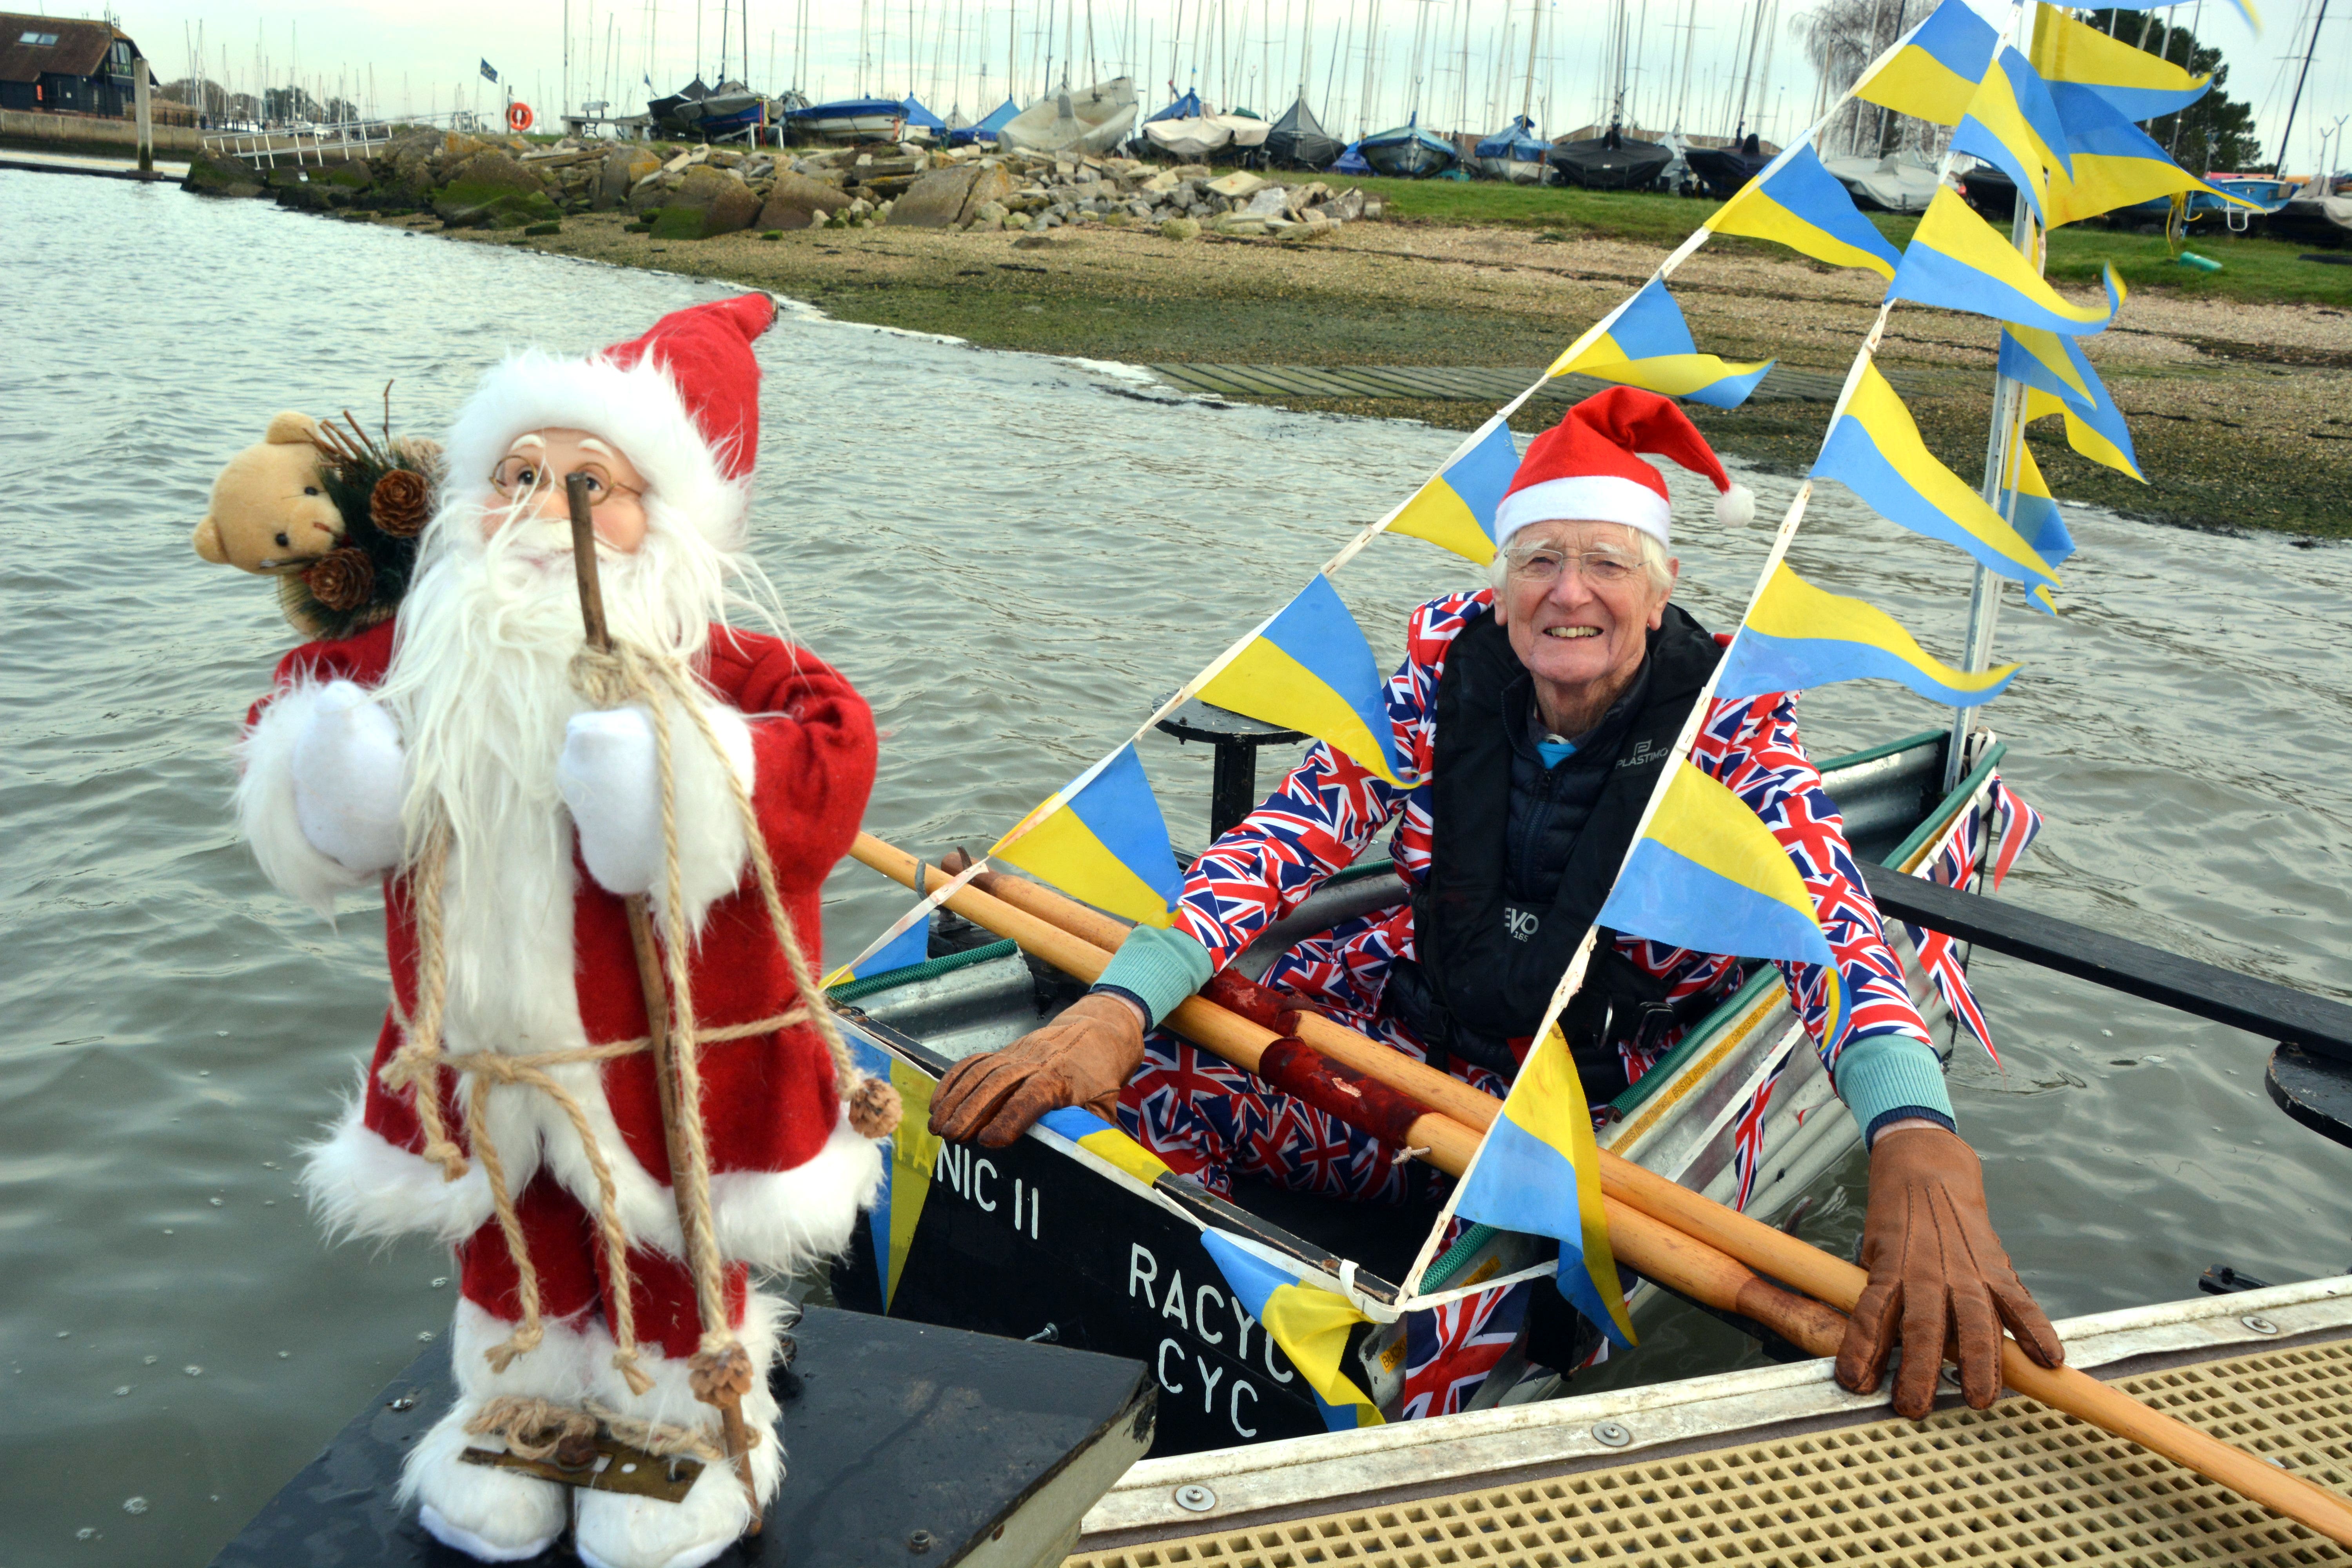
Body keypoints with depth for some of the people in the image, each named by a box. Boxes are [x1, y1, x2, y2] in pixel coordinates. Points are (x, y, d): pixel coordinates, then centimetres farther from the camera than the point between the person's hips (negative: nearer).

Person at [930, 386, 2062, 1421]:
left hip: (1610, 1089, -2)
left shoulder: (1726, 729, -16)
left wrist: (1918, 1148, -53)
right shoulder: (1450, 669, -9)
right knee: (1137, 1076, -18)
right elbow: (1289, 836, -17)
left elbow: (1834, 924, -31)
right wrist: (1111, 1012, -32)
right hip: (1415, 1016, 2)